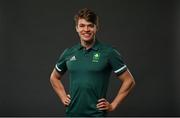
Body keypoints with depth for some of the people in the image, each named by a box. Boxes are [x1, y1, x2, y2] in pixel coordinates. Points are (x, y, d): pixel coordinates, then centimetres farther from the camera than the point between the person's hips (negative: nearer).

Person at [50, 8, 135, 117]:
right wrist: (63, 97, 12)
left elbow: (129, 81, -3)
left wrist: (113, 105, -6)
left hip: (96, 114, -4)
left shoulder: (109, 53, -6)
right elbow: (54, 77, 24)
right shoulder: (69, 53, 8)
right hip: (72, 113, 4)